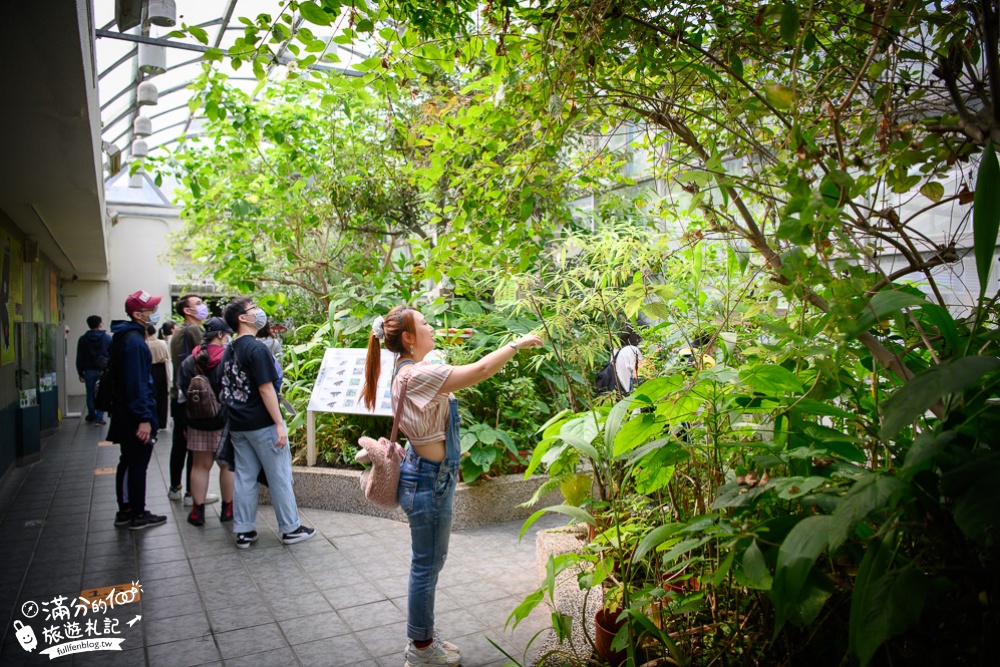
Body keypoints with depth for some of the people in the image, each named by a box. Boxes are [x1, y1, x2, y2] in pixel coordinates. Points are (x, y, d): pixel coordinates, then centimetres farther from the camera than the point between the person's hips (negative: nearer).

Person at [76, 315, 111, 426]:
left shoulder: (83, 339, 1)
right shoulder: (108, 338, -3)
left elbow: (80, 358, 2)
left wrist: (80, 373, 9)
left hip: (89, 371, 2)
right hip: (103, 371, -1)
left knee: (90, 394, 13)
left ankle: (92, 416, 25)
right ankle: (99, 418, -2)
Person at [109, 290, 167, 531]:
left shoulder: (123, 337, 13)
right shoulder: (134, 340, -20)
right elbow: (137, 382, -24)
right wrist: (144, 418, -24)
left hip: (124, 413, 10)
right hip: (136, 415, -10)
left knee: (128, 462, 18)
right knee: (138, 464, 0)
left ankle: (125, 510, 28)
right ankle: (138, 515, 10)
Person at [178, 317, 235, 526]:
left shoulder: (190, 361, 2)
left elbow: (182, 392, 7)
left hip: (197, 422, 4)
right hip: (225, 422, -4)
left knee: (200, 465, 11)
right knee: (227, 465, 8)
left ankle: (198, 511, 16)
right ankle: (227, 509, 17)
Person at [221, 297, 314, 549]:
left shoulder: (229, 350, 10)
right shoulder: (256, 348, -16)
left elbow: (227, 388, 16)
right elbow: (265, 388, -20)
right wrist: (279, 424, -19)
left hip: (238, 424, 8)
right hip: (262, 424, -8)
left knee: (244, 477, 12)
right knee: (280, 477, 3)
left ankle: (244, 532, 18)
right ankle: (290, 529, 12)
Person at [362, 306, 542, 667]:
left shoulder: (410, 371, 7)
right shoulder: (417, 374, -24)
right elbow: (480, 370, -25)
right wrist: (518, 343, -17)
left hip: (430, 475, 10)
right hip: (429, 480, -10)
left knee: (429, 563, 21)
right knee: (426, 566, 7)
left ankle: (423, 635, 37)